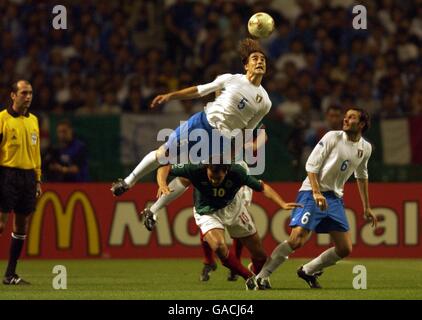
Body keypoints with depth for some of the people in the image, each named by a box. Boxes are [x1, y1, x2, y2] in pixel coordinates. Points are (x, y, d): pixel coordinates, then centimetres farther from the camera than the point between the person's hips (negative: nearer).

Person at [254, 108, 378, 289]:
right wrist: (316, 192, -23)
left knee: (345, 250, 0)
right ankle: (259, 278, -15)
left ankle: (308, 271, 20)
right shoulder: (332, 137, -8)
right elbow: (311, 165, -10)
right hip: (312, 193, -6)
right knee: (296, 241, -21)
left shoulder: (365, 148, 8)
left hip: (335, 198, 6)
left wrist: (367, 208, 26)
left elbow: (361, 176, 24)